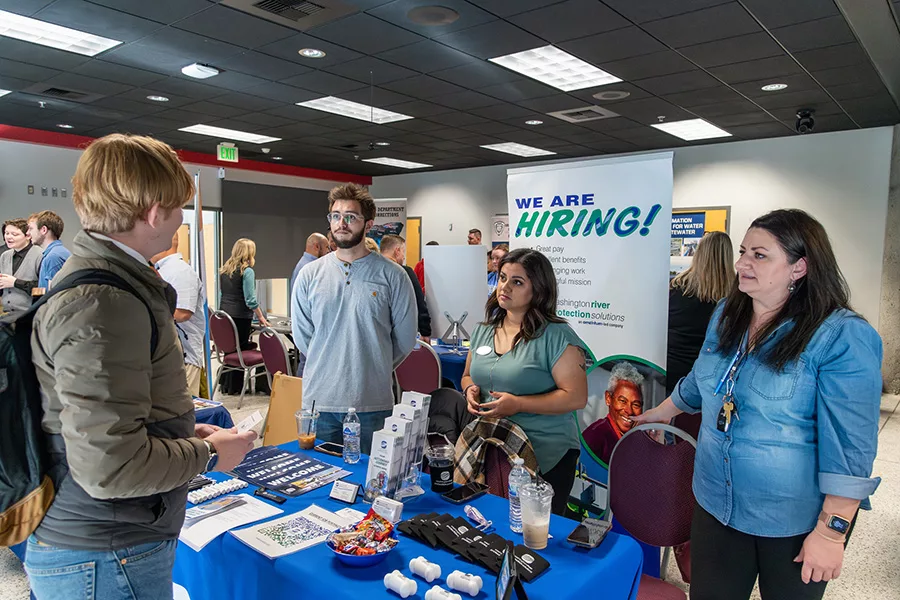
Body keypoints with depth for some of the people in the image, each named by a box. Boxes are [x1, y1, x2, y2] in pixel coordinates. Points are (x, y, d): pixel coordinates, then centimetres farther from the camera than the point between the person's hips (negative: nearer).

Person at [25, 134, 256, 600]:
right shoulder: (103, 304, -26)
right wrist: (208, 454, -14)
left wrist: (186, 433, 8)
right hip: (105, 562, -9)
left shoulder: (99, 277, 7)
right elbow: (109, 465, -28)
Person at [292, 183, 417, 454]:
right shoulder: (310, 275, 3)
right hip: (319, 400, 2)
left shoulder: (392, 276, -4)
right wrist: (327, 366, 10)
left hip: (372, 403, -2)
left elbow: (404, 339, 1)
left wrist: (374, 369, 9)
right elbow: (301, 335, 10)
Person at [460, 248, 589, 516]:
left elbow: (576, 397, -18)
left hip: (546, 459, -5)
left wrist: (518, 404, -22)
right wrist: (470, 390, -3)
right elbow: (468, 375, 20)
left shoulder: (556, 336, -14)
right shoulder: (483, 331, 7)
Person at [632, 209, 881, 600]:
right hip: (716, 505, 5)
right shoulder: (726, 315, 1)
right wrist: (658, 415, 28)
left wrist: (831, 533, -18)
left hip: (795, 523, -5)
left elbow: (849, 447, -19)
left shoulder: (842, 337, -19)